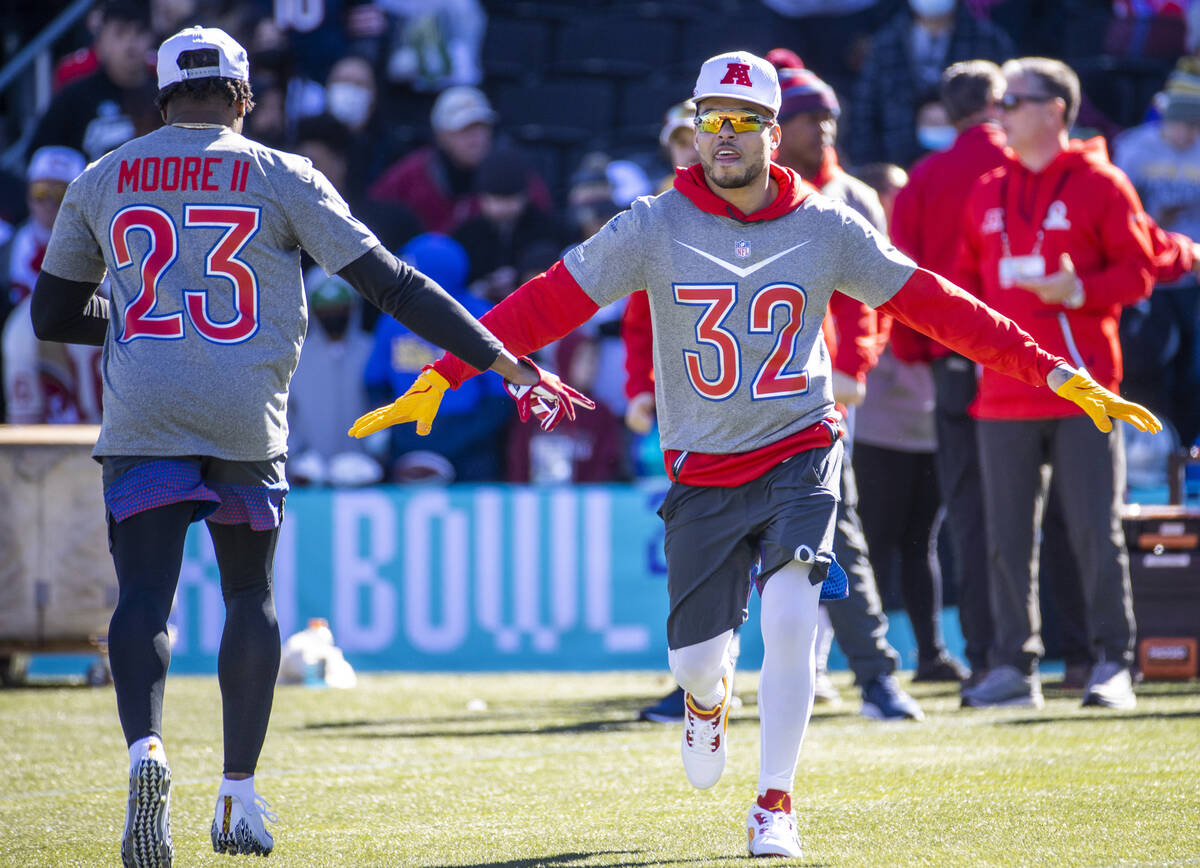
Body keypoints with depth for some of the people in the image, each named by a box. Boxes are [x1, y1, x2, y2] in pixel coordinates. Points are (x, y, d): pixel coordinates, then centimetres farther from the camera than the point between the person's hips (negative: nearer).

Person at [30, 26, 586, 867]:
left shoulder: (101, 183, 10)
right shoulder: (280, 176, 3)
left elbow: (53, 315, 17)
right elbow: (391, 284, -1)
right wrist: (505, 362, 1)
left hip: (144, 417, 0)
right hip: (246, 417, 0)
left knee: (144, 594, -4)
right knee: (250, 594, 15)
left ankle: (146, 745, -32)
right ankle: (239, 797, 16)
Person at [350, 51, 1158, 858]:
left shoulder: (826, 228, -3)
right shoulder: (653, 228, -6)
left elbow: (933, 302, -2)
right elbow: (547, 304, -10)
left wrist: (1051, 371, -7)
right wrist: (441, 377, -19)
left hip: (801, 454, 0)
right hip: (701, 470, 0)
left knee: (791, 617, -21)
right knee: (694, 658, 2)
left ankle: (775, 805, -3)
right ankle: (710, 701, 43)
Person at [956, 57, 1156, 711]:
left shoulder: (1100, 185, -1)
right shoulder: (987, 194, 14)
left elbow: (1138, 270, -4)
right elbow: (967, 278, 19)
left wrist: (1080, 290, -19)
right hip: (1004, 391, 5)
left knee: (1095, 531, -5)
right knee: (1006, 536, 5)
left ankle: (1113, 664, 0)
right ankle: (1013, 667, 10)